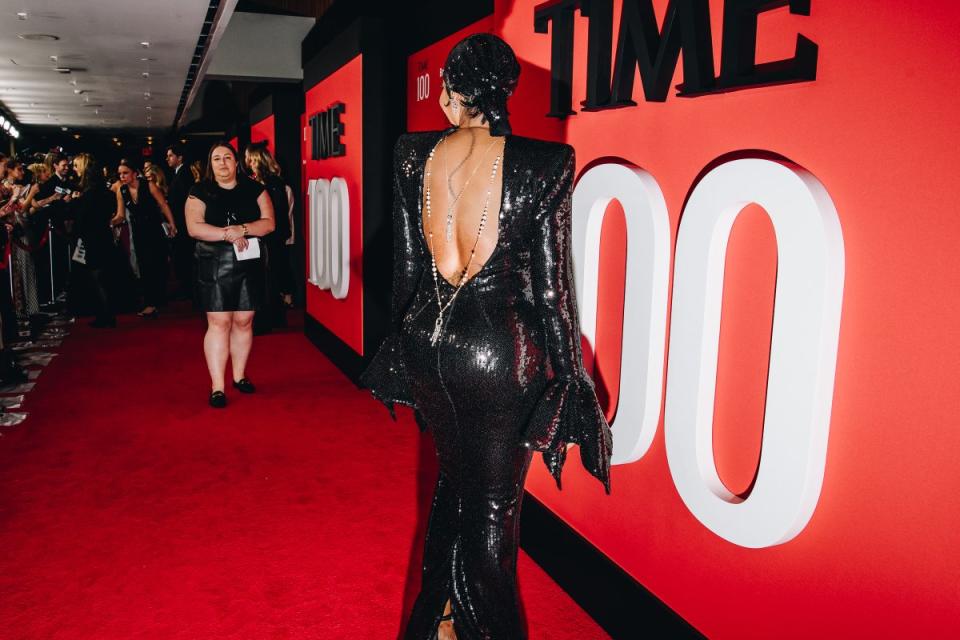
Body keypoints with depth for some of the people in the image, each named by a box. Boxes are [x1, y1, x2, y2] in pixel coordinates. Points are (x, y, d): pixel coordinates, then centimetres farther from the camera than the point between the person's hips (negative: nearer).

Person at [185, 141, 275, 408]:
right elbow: (194, 227, -10)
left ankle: (239, 376, 23)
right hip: (214, 266, -2)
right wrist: (228, 234, -19)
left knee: (243, 322, 7)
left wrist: (242, 229, -17)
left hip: (249, 264, 2)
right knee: (219, 323, -5)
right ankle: (217, 386, -1)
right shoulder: (200, 192, 3)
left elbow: (269, 223, -2)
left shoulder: (254, 189, 7)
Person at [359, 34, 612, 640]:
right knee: (492, 509, 10)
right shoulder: (543, 164, -13)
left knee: (455, 482, 26)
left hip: (426, 342, 5)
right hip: (498, 350, -5)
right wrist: (568, 384, 0)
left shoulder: (414, 155, -1)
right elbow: (551, 288, -10)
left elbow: (407, 265, 7)